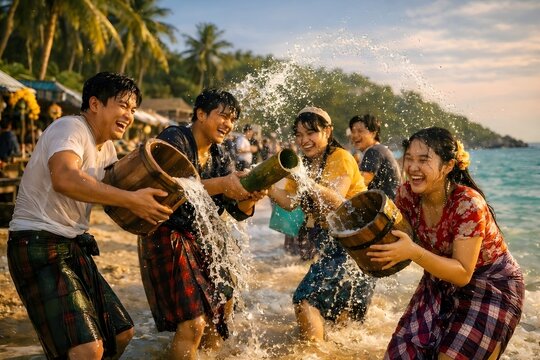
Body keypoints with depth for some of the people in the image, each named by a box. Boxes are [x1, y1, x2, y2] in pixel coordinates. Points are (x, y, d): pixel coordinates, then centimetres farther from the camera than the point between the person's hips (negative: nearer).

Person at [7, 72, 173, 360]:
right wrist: (131, 200, -34)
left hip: (74, 247, 10)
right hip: (39, 246, -10)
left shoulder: (106, 147, 15)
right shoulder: (70, 128, -15)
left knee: (122, 332, 15)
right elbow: (64, 179, -34)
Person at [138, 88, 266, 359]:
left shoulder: (220, 157, 7)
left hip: (200, 239, 8)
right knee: (192, 322, -14)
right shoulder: (174, 139, -12)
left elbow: (238, 211, 1)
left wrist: (251, 197, -22)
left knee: (221, 308, 20)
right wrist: (221, 185, -33)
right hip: (167, 237, -8)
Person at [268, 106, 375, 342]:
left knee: (307, 299, -12)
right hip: (331, 245, 7)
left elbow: (336, 201, -27)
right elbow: (289, 202, -2)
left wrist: (306, 181, -41)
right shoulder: (303, 165, 11)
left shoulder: (340, 158, -12)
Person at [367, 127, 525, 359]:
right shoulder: (407, 194, -14)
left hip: (491, 287, -5)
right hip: (440, 284, 5)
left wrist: (414, 252, -42)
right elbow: (393, 235, 2)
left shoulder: (468, 204, -29)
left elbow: (462, 274, -29)